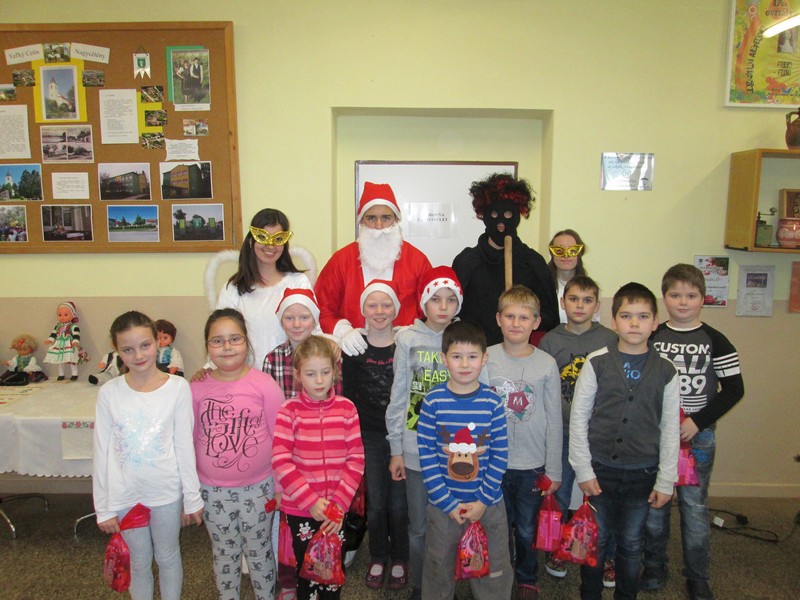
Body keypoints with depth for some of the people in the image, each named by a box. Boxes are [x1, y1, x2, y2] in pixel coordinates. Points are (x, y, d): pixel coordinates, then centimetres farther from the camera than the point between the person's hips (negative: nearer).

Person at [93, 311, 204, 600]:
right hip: (125, 495, 1)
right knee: (139, 561, 18)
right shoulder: (109, 392, -7)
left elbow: (184, 446, -5)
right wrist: (103, 507, 0)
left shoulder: (177, 387, -10)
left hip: (166, 491, -1)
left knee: (167, 557, 17)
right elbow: (102, 453, -1)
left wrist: (192, 497, -2)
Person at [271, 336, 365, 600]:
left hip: (337, 508, 1)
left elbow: (356, 459, -4)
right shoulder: (289, 410, -8)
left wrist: (339, 502, -11)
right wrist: (310, 501, -16)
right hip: (299, 509, -1)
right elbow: (280, 461, -12)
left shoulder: (346, 408, -3)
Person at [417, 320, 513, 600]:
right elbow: (426, 455, -9)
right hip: (443, 504, 0)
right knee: (438, 570, 17)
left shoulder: (493, 402, -8)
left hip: (489, 503, 0)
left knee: (493, 572, 15)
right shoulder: (433, 401, -10)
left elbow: (500, 455, -4)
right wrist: (448, 503, -11)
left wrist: (484, 500, -10)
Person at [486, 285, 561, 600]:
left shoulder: (547, 365, -6)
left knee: (527, 530, 16)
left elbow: (554, 421, -2)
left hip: (532, 466, 0)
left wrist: (554, 471, 0)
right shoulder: (485, 359, -7)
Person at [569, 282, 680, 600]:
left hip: (642, 473, 1)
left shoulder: (665, 371, -3)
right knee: (595, 540, 13)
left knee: (631, 542, 16)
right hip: (600, 469, -1)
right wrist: (583, 470, -7)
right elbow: (578, 418, -5)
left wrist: (665, 481, 0)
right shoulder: (597, 363, -8)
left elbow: (670, 429, 2)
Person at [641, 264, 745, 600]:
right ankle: (654, 568, 28)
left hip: (698, 435, -1)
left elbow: (734, 389, -2)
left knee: (695, 506, 7)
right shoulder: (651, 337, 0)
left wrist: (697, 422, -11)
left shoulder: (715, 341, -2)